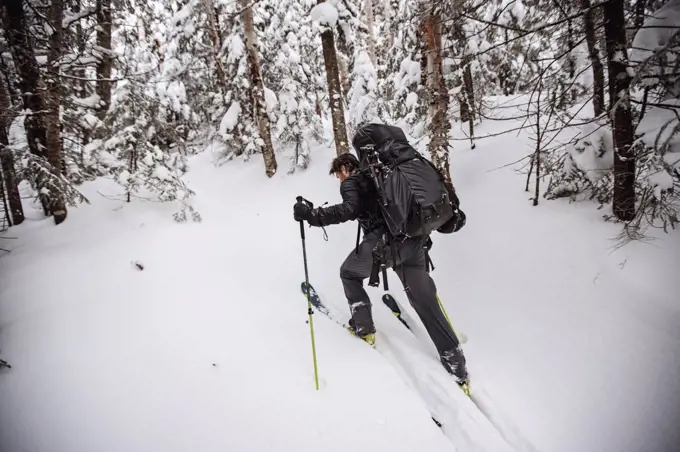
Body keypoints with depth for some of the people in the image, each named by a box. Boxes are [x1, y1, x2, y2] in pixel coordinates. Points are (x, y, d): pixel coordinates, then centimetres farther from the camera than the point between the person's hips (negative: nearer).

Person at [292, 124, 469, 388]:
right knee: (424, 300, 12)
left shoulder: (351, 183, 4)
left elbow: (349, 210, -17)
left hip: (384, 242, -6)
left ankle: (363, 326, 23)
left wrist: (310, 215, -16)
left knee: (348, 273, 24)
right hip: (414, 239, 7)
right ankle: (455, 362, 16)